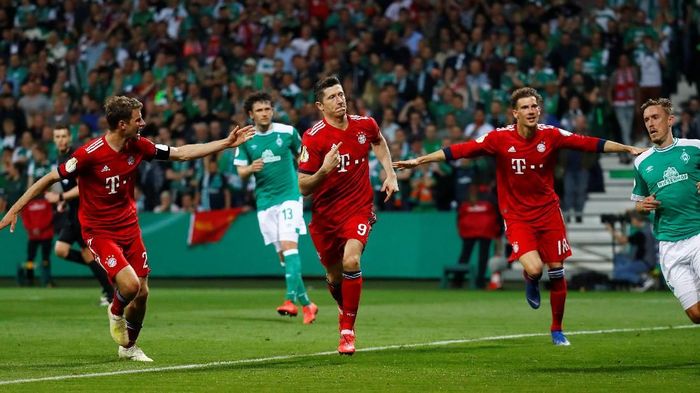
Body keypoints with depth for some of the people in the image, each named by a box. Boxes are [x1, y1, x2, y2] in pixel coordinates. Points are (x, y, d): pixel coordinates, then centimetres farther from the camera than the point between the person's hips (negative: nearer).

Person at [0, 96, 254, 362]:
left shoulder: (137, 147, -5)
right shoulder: (90, 154, -22)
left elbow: (182, 153, 6)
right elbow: (50, 179, -14)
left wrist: (226, 143, 3)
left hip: (129, 227, 6)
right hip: (99, 231, -6)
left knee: (141, 293, 6)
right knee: (130, 284, -22)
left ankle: (129, 347, 30)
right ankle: (116, 312, 14)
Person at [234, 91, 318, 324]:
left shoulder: (287, 132, -2)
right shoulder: (245, 140, 2)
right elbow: (241, 173, 3)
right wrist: (250, 169, -18)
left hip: (289, 195, -3)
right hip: (264, 201, 3)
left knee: (289, 245, -20)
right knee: (282, 253, 5)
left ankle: (290, 300, -30)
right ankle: (306, 303, 15)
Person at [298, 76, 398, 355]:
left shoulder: (365, 125, -4)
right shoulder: (313, 138, -15)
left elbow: (379, 142, 23)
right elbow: (303, 187, -14)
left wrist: (390, 174, 13)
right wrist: (324, 170, -32)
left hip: (359, 209, 0)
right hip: (325, 214, 0)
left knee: (351, 261, -25)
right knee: (335, 276, 13)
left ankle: (347, 330, -14)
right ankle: (345, 309, 48)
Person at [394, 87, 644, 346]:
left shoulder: (551, 135, -7)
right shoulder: (500, 138, -12)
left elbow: (591, 144, -4)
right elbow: (459, 150, -12)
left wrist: (628, 149, -8)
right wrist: (418, 161, -16)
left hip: (548, 211, 2)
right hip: (517, 216, -2)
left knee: (556, 272, 3)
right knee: (534, 269, -21)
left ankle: (557, 330, 22)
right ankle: (531, 283, 19)